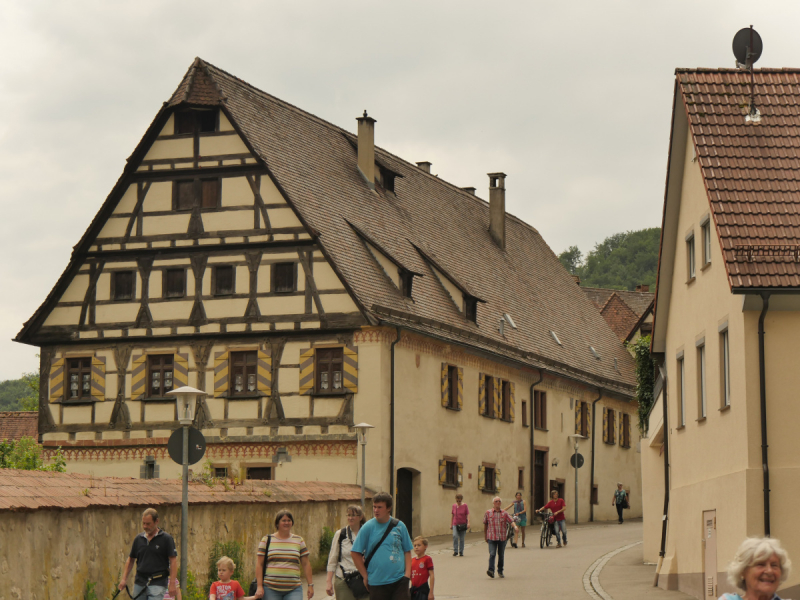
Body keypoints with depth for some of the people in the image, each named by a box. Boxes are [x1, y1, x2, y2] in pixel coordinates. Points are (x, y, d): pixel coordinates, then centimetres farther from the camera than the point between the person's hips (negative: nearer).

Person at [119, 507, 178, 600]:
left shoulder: (166, 539, -5)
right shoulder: (138, 539, 9)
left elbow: (173, 560, -7)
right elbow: (130, 559, 16)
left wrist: (172, 583, -14)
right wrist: (124, 578, 7)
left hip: (157, 583, -5)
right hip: (139, 583, 5)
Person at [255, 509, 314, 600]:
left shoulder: (299, 541, 12)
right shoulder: (267, 540, 6)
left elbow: (305, 564, 13)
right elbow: (259, 564, 3)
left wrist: (310, 585, 8)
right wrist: (259, 586, -4)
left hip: (293, 589, 1)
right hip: (271, 589, -1)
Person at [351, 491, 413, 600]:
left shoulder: (399, 526, 4)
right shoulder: (368, 527, -1)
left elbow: (407, 551, 11)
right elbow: (355, 553, 1)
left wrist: (407, 574, -1)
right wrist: (365, 576, 0)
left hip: (399, 581, 1)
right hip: (377, 583, -1)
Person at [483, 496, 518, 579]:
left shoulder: (504, 513, 7)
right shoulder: (488, 513, 5)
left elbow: (511, 520, -4)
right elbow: (485, 524, 13)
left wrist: (515, 526, -26)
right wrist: (485, 536, 16)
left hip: (502, 538, 2)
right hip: (492, 537, -2)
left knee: (501, 555, 9)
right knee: (492, 554, -15)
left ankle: (500, 571, 22)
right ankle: (491, 570, -22)